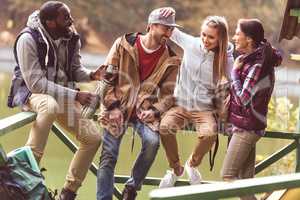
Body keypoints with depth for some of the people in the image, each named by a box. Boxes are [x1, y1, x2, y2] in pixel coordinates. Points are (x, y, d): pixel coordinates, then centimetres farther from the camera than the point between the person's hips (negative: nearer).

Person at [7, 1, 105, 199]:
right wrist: (75, 95, -29)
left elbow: (75, 70, 10)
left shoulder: (72, 38, -3)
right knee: (50, 105, -42)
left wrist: (91, 75, -14)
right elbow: (35, 82, -26)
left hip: (62, 93, 6)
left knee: (93, 136, -6)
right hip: (30, 92, -6)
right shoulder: (28, 39, -23)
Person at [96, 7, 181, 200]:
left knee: (152, 141, -27)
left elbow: (168, 93, 4)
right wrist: (112, 107, -10)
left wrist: (155, 111, -14)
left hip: (145, 110, 1)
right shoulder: (124, 45, 0)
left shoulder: (171, 59, 4)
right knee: (108, 156, -10)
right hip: (118, 108, 0)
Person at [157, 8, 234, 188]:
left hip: (205, 109, -1)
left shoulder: (225, 59, -3)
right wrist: (169, 14, -7)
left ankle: (193, 164, 1)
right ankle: (176, 169, -2)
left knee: (209, 133, -34)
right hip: (180, 105, 1)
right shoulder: (191, 44, 0)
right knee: (165, 127, -31)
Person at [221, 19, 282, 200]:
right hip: (247, 126, 9)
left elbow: (242, 98, -21)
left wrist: (235, 72, -12)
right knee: (246, 179, 9)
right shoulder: (252, 59, 9)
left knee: (228, 175, -7)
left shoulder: (258, 66, -20)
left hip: (246, 128, -9)